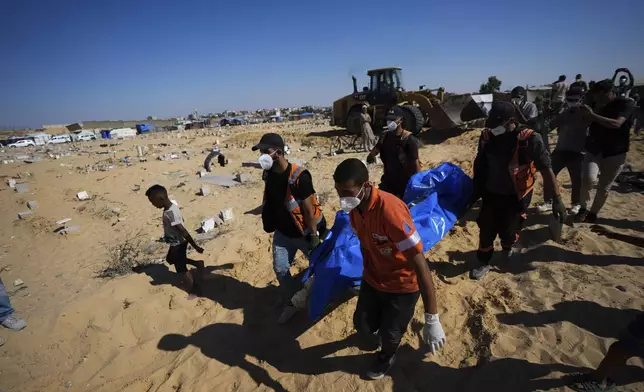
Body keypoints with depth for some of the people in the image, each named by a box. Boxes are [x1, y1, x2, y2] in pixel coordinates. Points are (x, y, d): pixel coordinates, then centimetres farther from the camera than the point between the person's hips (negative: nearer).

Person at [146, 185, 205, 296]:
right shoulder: (173, 206, -5)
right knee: (170, 259, 31)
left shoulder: (170, 213, -33)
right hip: (176, 243, 9)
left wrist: (195, 247, -27)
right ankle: (197, 263, 31)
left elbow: (183, 231, -31)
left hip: (178, 244, -9)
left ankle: (195, 290, 28)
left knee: (181, 270, 9)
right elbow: (181, 220, 12)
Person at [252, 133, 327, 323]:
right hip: (282, 233, 6)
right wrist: (272, 225, 15)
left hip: (303, 233, -6)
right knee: (280, 270, 11)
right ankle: (292, 303, 32)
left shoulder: (299, 177, -27)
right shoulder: (268, 174, -6)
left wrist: (314, 235, -17)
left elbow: (309, 209, -23)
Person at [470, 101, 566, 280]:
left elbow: (546, 169, -18)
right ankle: (484, 263, 28)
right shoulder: (487, 136, -9)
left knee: (508, 232, 2)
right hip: (491, 194, 3)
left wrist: (557, 200, -21)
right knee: (486, 230, 6)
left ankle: (507, 247, 41)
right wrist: (476, 189, 15)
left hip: (516, 197, -3)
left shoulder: (529, 139, -21)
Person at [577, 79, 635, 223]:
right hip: (594, 149, 3)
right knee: (588, 178, -20)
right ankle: (583, 207, 0)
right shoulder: (597, 105, 4)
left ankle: (593, 213, 21)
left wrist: (592, 115, -28)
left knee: (604, 187, 4)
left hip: (614, 152, -3)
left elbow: (616, 124, -25)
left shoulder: (626, 103, -10)